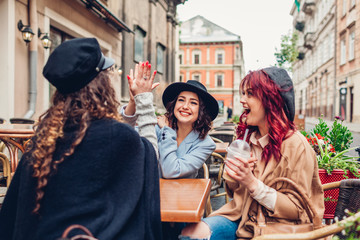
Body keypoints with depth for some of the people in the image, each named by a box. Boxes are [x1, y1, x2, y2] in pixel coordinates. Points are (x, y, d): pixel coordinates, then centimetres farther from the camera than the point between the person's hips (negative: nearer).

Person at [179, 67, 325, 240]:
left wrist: (252, 183, -21)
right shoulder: (247, 137, 6)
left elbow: (298, 211, -13)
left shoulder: (296, 146, -12)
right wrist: (232, 174, -8)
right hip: (239, 216, 5)